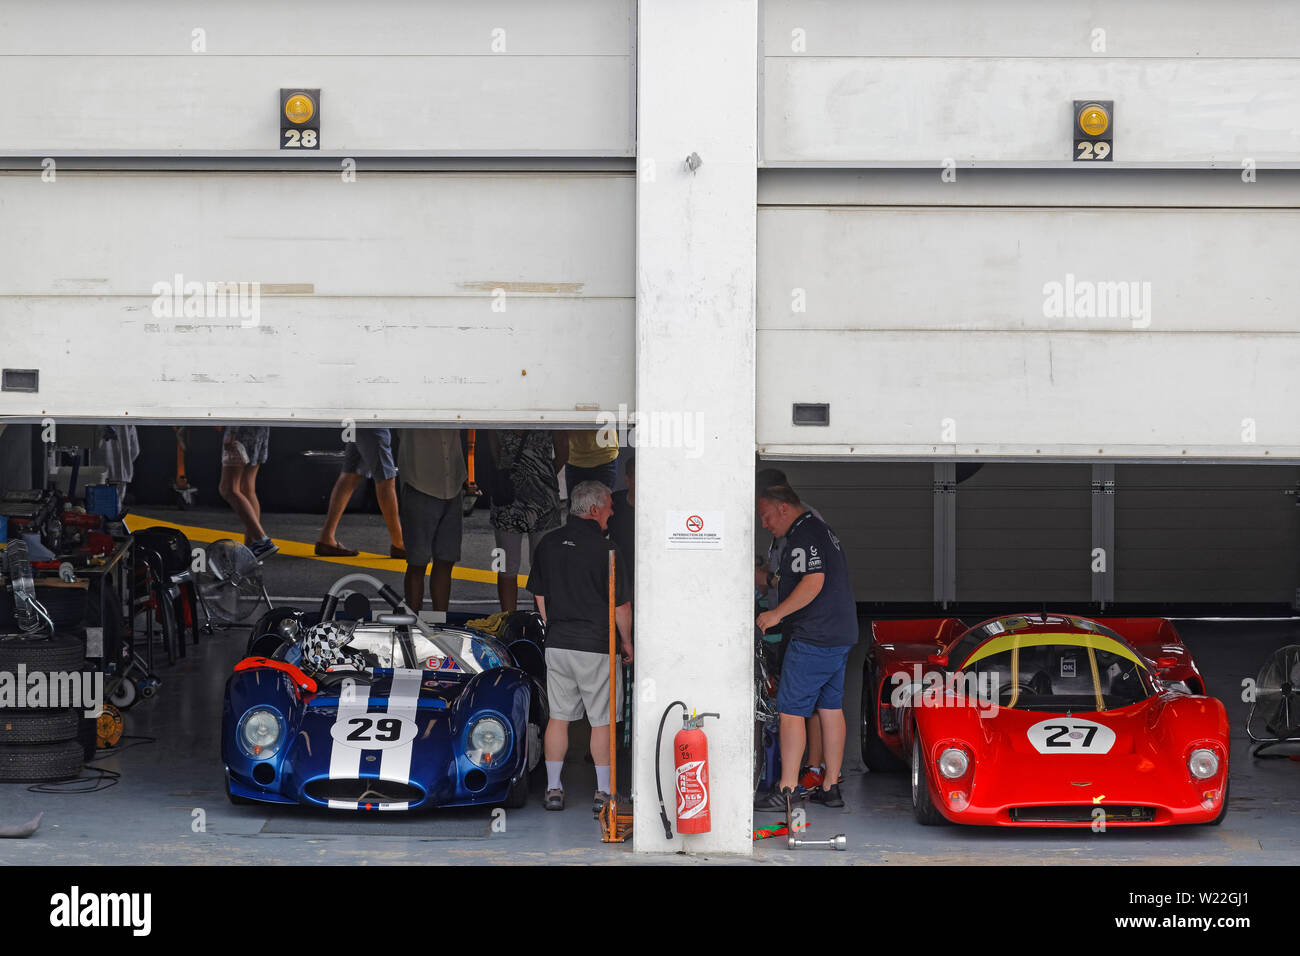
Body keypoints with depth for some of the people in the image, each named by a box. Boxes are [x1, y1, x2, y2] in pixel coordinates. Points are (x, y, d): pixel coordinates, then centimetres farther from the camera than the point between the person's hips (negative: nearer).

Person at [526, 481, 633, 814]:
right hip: (596, 646, -5)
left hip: (557, 645, 5)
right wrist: (626, 642, 5)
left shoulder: (548, 544, 4)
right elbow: (621, 605, -9)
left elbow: (540, 597, 11)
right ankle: (603, 792, 7)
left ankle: (553, 790, 9)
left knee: (558, 717, 10)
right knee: (601, 720, 4)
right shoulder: (604, 549, -13)